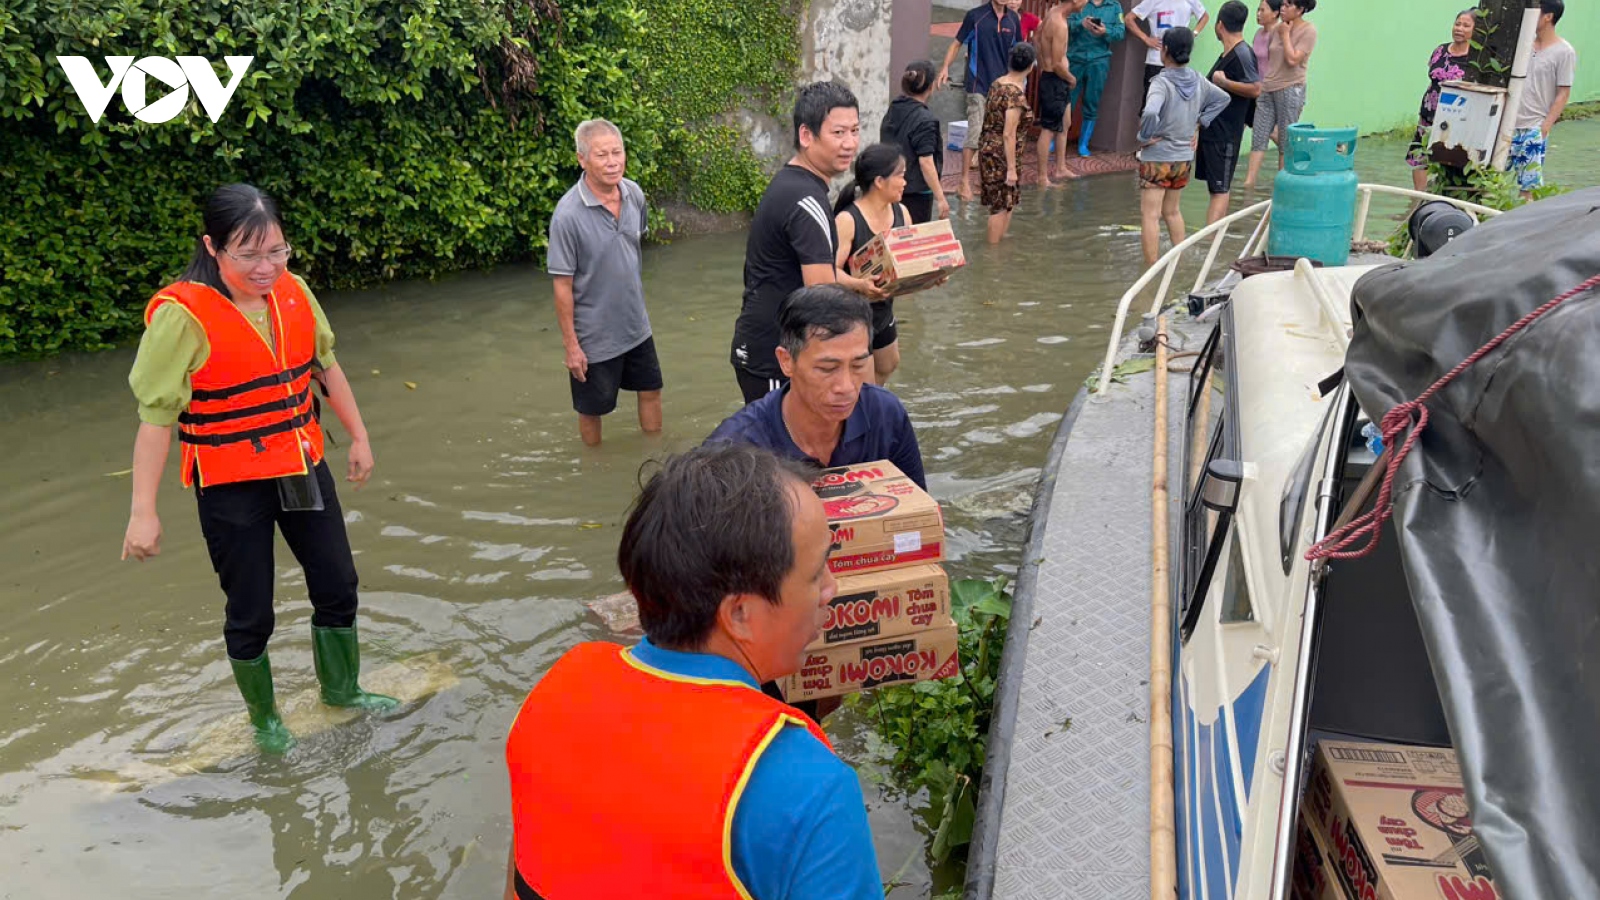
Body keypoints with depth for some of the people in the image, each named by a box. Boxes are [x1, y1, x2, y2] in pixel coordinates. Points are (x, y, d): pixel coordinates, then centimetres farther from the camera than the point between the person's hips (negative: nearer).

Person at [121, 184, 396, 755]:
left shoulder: (292, 291, -5)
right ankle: (264, 719, 34)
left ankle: (341, 689, 41)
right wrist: (143, 511, -16)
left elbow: (326, 365, 10)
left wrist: (359, 437, 15)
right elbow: (156, 415, -17)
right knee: (251, 615, 8)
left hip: (303, 468, 5)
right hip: (232, 487, -5)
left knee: (337, 586, 17)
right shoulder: (182, 315, -20)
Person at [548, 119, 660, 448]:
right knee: (592, 409, 13)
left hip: (636, 325, 6)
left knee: (651, 390, 20)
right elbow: (563, 285, -19)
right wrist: (571, 345, -16)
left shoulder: (634, 194, -7)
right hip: (594, 336, -5)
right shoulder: (568, 214, -25)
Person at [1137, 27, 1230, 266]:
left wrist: (1145, 137, -20)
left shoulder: (1162, 83, -19)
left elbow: (1150, 114, -37)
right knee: (1172, 211, 24)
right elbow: (1223, 98, 17)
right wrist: (1199, 124, 13)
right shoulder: (1197, 80, 2)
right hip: (1185, 157, 7)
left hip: (1157, 158, -7)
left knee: (1150, 216, -3)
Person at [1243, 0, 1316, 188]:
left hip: (1290, 90, -5)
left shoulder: (1308, 30, -7)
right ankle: (1248, 183, -2)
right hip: (1267, 89, 5)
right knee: (1258, 138, -1)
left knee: (1285, 141, 0)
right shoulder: (1276, 28, 9)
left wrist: (1285, 34, -9)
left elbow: (1293, 59, -17)